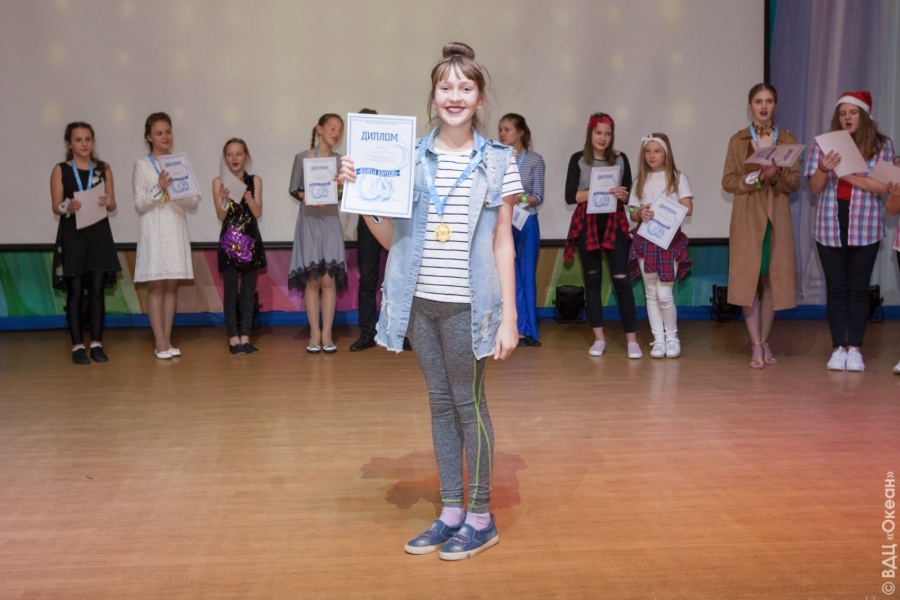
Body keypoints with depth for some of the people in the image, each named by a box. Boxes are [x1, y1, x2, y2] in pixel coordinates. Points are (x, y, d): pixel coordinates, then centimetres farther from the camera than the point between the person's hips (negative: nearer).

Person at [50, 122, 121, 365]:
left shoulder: (104, 169, 7)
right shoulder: (60, 170, 2)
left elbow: (112, 205, 7)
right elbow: (55, 206, -2)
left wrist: (107, 202, -16)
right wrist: (68, 207, -24)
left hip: (99, 235, 2)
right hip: (72, 235, -2)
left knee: (97, 290, 2)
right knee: (75, 291, 1)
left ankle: (96, 343, 8)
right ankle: (77, 345, 7)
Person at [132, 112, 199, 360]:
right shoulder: (142, 165, 2)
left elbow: (194, 202, 6)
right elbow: (140, 204, -4)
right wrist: (159, 188, -18)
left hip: (176, 228, 3)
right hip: (153, 230, -3)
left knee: (172, 285, 3)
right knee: (155, 285, -3)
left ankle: (167, 341, 10)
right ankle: (160, 343, 1)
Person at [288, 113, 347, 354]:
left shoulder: (340, 160, 6)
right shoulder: (302, 158, 2)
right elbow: (293, 189, 4)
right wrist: (308, 197, -14)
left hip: (330, 221, 1)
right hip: (309, 221, -1)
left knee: (329, 279, -1)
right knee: (312, 280, 1)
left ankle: (327, 334, 4)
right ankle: (314, 333, 8)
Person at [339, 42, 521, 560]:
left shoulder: (498, 161, -1)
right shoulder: (410, 157, 5)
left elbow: (503, 242, -1)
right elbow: (389, 237, 6)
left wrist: (509, 316, -5)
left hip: (468, 304, -3)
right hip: (421, 301, 3)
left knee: (469, 404, 4)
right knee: (441, 403, 12)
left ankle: (481, 518, 19)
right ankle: (451, 512, 25)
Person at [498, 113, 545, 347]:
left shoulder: (535, 160, -1)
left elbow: (538, 197, -3)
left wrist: (521, 199, -21)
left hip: (527, 224, 0)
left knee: (527, 277, 6)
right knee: (510, 278, 3)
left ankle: (526, 330, 15)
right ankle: (521, 330, 10)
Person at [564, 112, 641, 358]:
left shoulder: (620, 159, 7)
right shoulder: (578, 159, 2)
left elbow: (629, 195, 7)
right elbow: (570, 196, -5)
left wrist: (622, 195, -16)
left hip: (614, 223, 0)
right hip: (587, 224, 0)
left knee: (621, 279, -7)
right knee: (592, 279, 5)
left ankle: (632, 339, -3)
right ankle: (599, 338, 13)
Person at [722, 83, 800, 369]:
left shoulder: (788, 139, 8)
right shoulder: (737, 140, 4)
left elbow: (795, 182, 3)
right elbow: (728, 181, -1)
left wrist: (776, 176, -17)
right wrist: (757, 177, -16)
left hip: (777, 218, 1)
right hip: (747, 218, -1)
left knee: (772, 280, 3)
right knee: (749, 280, -5)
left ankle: (765, 342, 15)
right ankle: (756, 346, 0)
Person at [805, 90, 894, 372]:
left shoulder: (882, 145, 2)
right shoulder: (824, 144, 6)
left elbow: (884, 186, -8)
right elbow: (814, 188, 2)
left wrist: (847, 174, -16)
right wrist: (823, 170, -19)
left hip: (865, 227, -1)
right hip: (830, 227, 1)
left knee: (859, 288, 2)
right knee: (836, 288, 4)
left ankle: (855, 349, 8)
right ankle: (838, 348, 8)